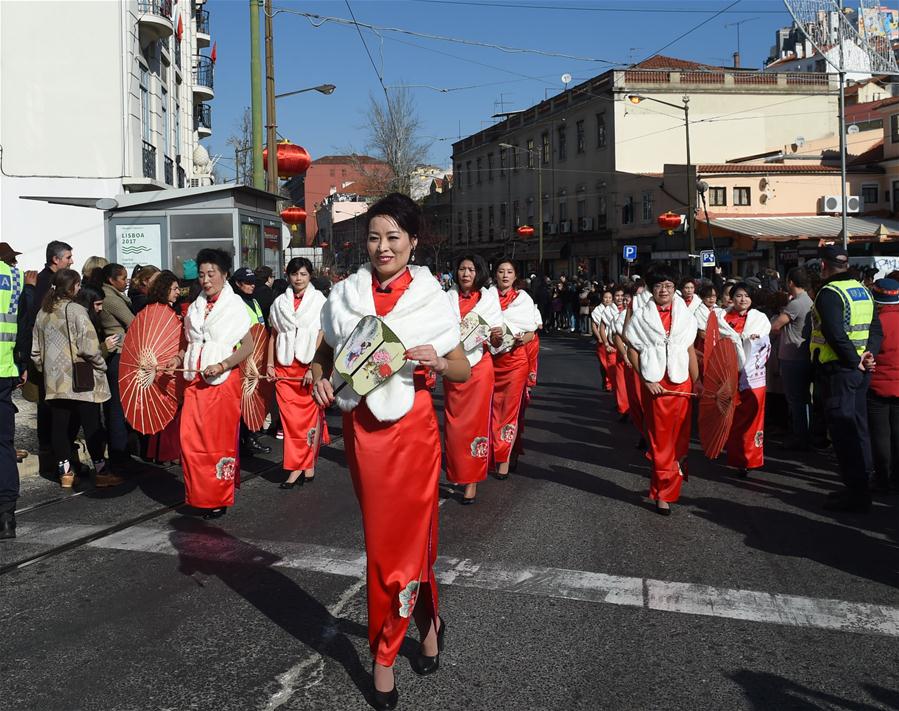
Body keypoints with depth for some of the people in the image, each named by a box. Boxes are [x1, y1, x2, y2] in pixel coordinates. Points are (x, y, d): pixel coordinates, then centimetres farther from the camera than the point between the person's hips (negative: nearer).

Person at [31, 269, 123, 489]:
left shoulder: (43, 313, 7)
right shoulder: (76, 310, -13)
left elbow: (35, 351, 12)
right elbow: (89, 347, -19)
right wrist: (101, 366, -4)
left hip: (55, 382, 6)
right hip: (82, 381, -6)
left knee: (60, 427, 10)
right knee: (92, 426, 2)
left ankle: (65, 472, 16)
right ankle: (101, 471, 8)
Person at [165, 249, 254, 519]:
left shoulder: (234, 304, -1)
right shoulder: (195, 307, 13)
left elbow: (248, 346, -6)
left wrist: (222, 366, -17)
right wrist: (179, 358, 4)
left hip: (223, 380, -5)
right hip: (195, 381, 5)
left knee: (220, 440, 1)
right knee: (190, 439, -1)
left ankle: (219, 499, 11)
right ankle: (199, 495, 12)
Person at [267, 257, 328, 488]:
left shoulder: (319, 301, 1)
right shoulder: (279, 302, 12)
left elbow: (321, 336, -5)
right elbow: (274, 335, 16)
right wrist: (270, 364, 8)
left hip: (309, 367, -3)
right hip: (284, 369, 3)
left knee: (311, 414, 0)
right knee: (290, 417, 0)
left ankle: (309, 465, 9)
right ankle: (296, 467, 5)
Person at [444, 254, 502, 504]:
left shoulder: (488, 296, 5)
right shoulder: (449, 298, 7)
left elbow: (497, 330, 2)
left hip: (478, 367, -1)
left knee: (476, 422, -1)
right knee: (453, 423, 3)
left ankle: (472, 480, 4)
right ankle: (456, 474, 18)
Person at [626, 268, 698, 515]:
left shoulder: (685, 315, 7)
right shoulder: (641, 315, 0)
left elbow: (690, 350, 9)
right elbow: (632, 349, -1)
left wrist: (697, 382, 4)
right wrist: (646, 380, -10)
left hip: (681, 383, 2)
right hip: (655, 385, -2)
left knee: (679, 436, 7)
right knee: (660, 439, 0)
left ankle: (665, 488, 26)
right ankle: (664, 493, 7)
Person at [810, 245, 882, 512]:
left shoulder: (829, 293, -15)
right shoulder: (863, 291, 13)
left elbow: (836, 335, -23)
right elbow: (876, 328, 12)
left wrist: (855, 361, -14)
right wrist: (868, 355, -1)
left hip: (838, 370, -9)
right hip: (859, 370, 9)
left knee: (842, 429, -5)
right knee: (857, 426, 17)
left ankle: (856, 492, -4)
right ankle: (861, 484, 26)